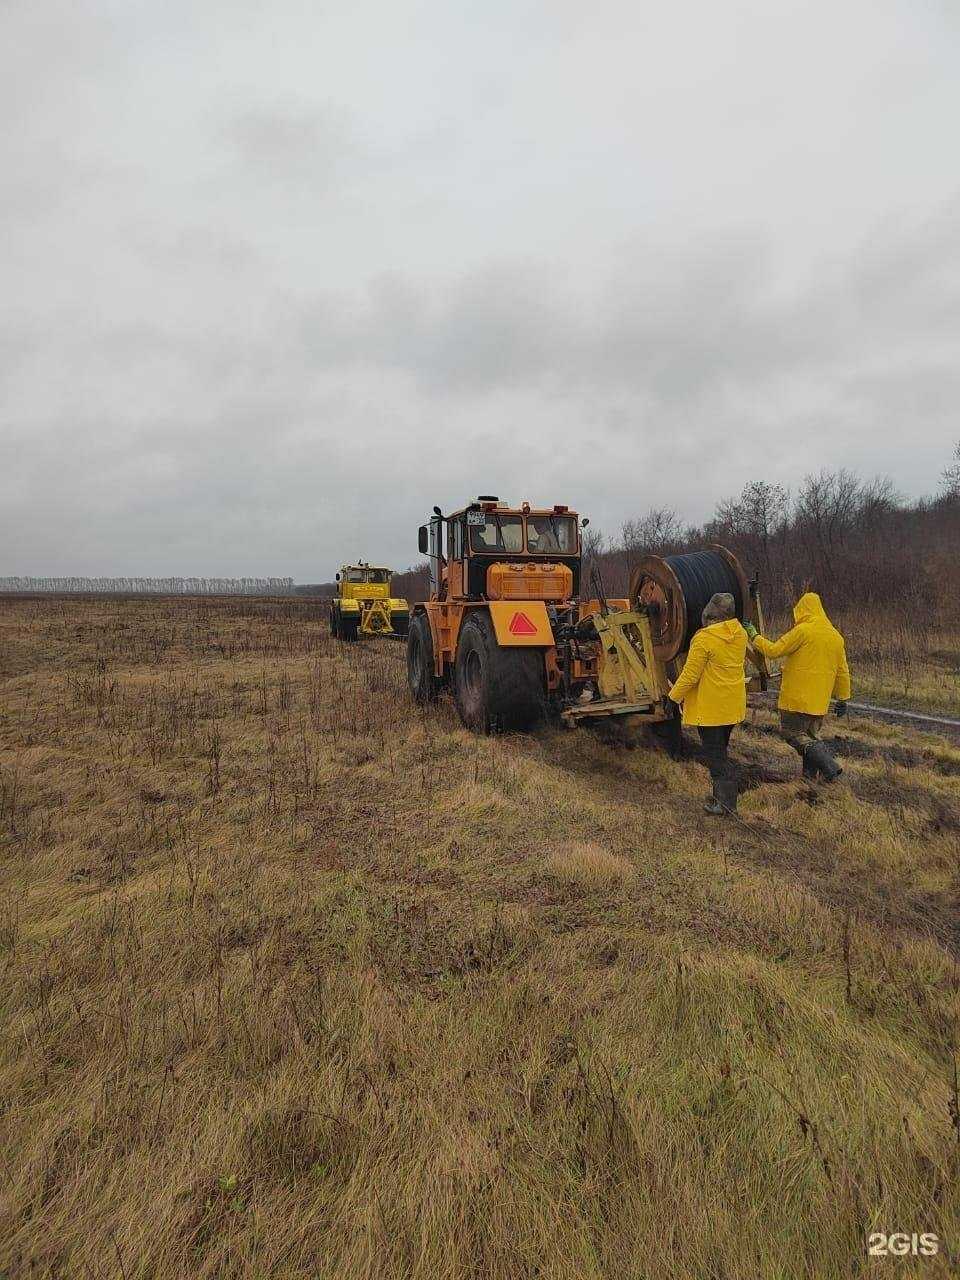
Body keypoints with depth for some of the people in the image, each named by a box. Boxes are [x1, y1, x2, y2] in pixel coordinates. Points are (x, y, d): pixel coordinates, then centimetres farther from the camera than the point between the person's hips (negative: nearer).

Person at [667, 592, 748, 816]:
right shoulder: (740, 634, 0)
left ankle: (725, 802, 7)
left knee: (714, 753, 3)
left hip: (710, 706, -8)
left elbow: (690, 675, -19)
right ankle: (723, 795, 28)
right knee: (721, 750, 20)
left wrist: (674, 695, -5)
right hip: (733, 704, 8)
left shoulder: (705, 638, -23)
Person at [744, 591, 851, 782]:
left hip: (798, 697, -7)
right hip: (820, 700, 7)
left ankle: (829, 766, -8)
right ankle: (810, 773, 15)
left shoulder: (802, 630, -13)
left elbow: (774, 650, -11)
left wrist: (754, 637, 3)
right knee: (811, 735, 17)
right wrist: (843, 698, 20)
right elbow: (842, 671, 13)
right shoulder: (836, 636, 10)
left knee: (792, 732, 1)